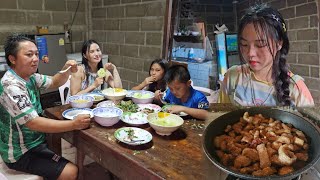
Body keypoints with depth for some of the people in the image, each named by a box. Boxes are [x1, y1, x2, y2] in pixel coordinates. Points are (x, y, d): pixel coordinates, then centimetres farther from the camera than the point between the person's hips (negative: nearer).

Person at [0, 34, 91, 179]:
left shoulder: (30, 76, 1)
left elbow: (54, 82, 12)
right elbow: (34, 123, -30)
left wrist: (67, 70, -10)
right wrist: (74, 124, -31)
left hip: (34, 141, 9)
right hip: (21, 153, -9)